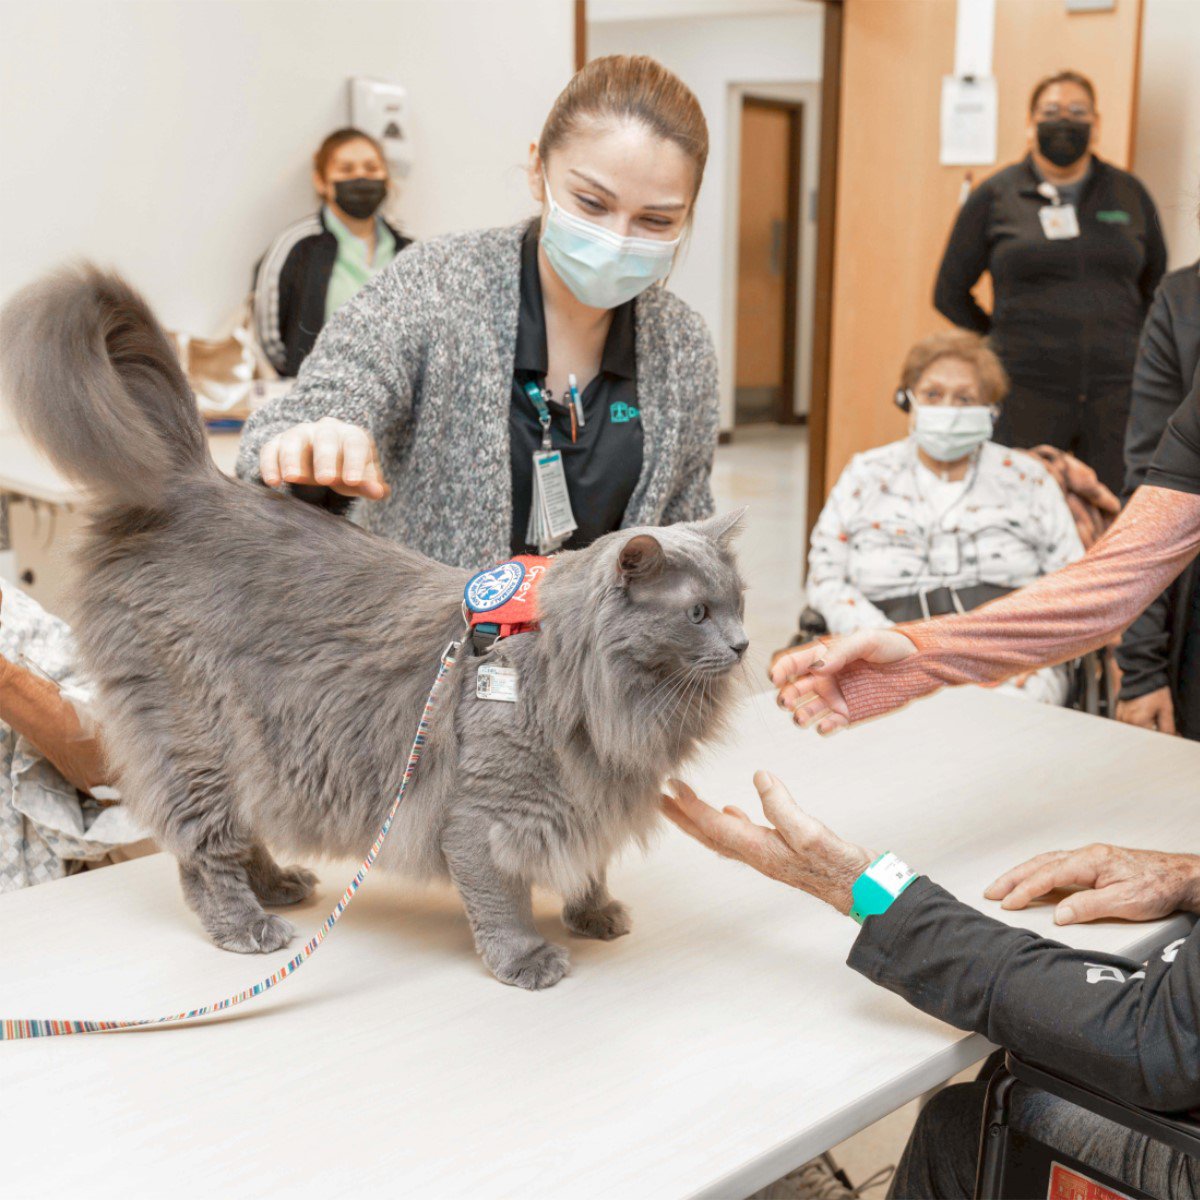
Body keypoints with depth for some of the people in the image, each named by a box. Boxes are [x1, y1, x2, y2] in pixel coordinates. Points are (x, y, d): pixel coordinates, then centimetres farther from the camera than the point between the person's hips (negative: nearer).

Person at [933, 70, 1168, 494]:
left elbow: (1158, 284, 24)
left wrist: (1130, 345, 13)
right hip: (1028, 392, -2)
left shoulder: (1128, 193, 12)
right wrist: (1002, 342, 7)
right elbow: (950, 293, 11)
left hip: (1116, 390, 2)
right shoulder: (995, 196, 5)